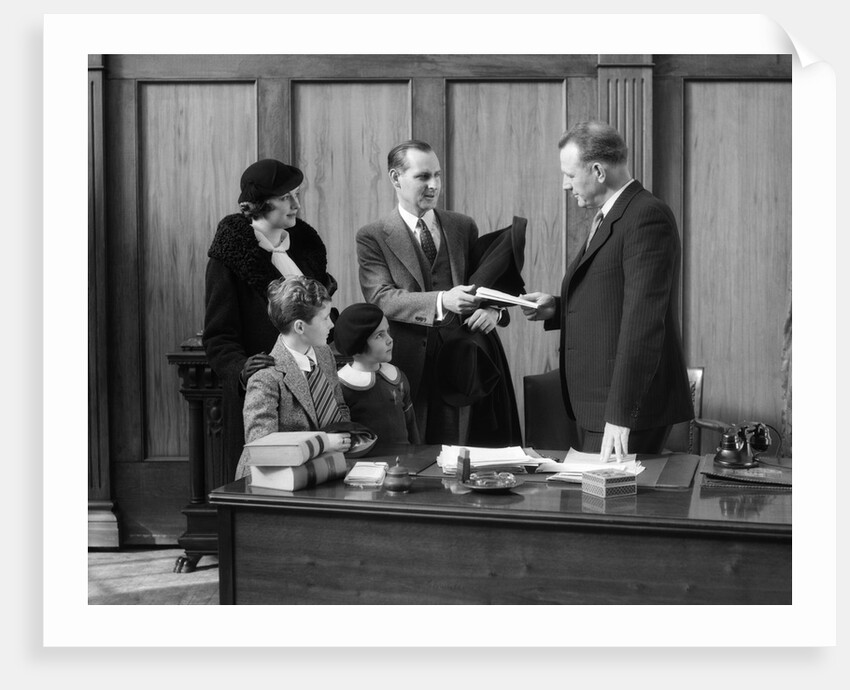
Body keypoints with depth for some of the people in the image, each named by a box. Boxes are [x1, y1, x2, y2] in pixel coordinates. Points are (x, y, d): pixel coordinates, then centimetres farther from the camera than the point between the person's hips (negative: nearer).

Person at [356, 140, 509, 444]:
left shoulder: (464, 227, 12)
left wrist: (493, 309, -11)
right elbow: (381, 298, -12)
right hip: (403, 365, -2)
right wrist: (441, 301, -26)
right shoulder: (373, 236, 0)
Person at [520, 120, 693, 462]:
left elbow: (642, 321, -22)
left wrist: (621, 415, -24)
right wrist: (557, 309, 6)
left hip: (629, 406, -9)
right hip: (592, 404, 9)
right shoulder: (608, 217, 17)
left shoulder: (648, 216, -15)